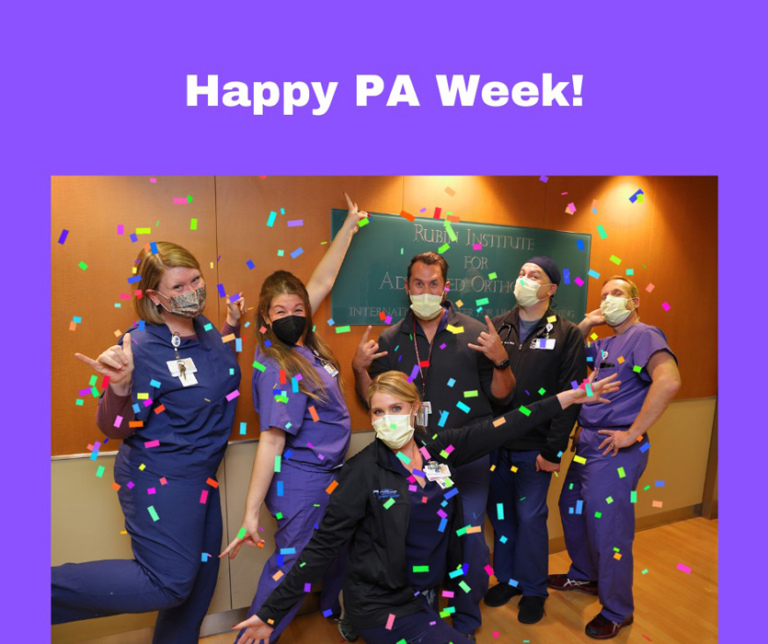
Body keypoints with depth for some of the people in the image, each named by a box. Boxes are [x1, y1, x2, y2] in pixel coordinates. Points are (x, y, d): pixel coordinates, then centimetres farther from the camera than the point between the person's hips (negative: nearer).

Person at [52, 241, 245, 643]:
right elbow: (115, 429, -17)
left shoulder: (204, 329, -1)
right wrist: (120, 387, -37)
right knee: (167, 584, 1)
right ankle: (48, 589, 16)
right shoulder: (141, 348, -22)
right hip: (158, 478, -8)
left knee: (200, 577, 19)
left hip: (202, 475, 8)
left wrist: (232, 324, 8)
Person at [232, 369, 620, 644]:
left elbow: (502, 430, -9)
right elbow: (324, 545, -13)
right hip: (383, 605, -5)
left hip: (428, 595, 5)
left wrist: (571, 396, -9)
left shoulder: (437, 449, -7)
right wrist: (272, 612, -13)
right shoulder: (365, 470, -18)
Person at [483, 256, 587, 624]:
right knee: (500, 512, 14)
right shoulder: (497, 328, 4)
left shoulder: (566, 334, -4)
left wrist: (553, 449, -10)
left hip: (533, 447, -3)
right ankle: (507, 578, 37)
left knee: (530, 517, 7)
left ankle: (533, 590, 31)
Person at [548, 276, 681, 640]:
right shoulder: (604, 345, 13)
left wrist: (633, 433, -24)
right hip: (587, 445, 9)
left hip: (615, 451, -9)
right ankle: (583, 576, 44)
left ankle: (617, 611, 26)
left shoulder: (643, 335, -12)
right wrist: (585, 325, 6)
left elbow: (668, 380, -28)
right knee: (572, 509, 21)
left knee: (608, 528, 3)